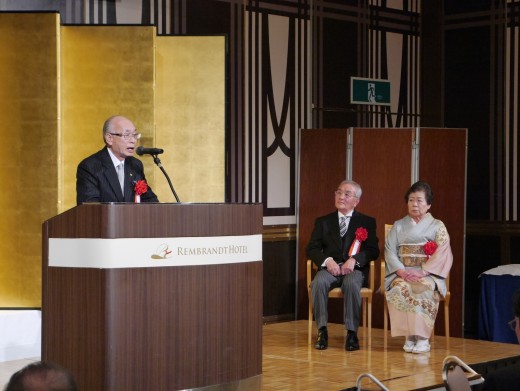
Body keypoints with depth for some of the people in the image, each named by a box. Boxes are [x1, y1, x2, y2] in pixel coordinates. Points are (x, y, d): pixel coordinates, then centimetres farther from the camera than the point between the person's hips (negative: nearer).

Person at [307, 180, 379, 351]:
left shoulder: (367, 222, 14)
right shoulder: (323, 222, 18)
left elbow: (373, 250, 4)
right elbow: (312, 248, 8)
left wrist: (354, 259, -15)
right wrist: (327, 260, -13)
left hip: (354, 268, -1)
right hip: (330, 268, 2)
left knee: (351, 284, -37)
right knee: (318, 283, -33)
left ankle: (352, 333, -28)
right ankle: (322, 331, -24)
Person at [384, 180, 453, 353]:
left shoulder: (437, 226, 9)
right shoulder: (398, 226, 17)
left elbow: (443, 254, -5)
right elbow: (390, 250, 6)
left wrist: (423, 272, -18)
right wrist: (401, 271, -13)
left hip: (429, 275, -2)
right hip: (403, 274, 2)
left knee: (424, 288, -38)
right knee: (400, 288, -34)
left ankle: (423, 337, -31)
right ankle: (409, 335, -28)